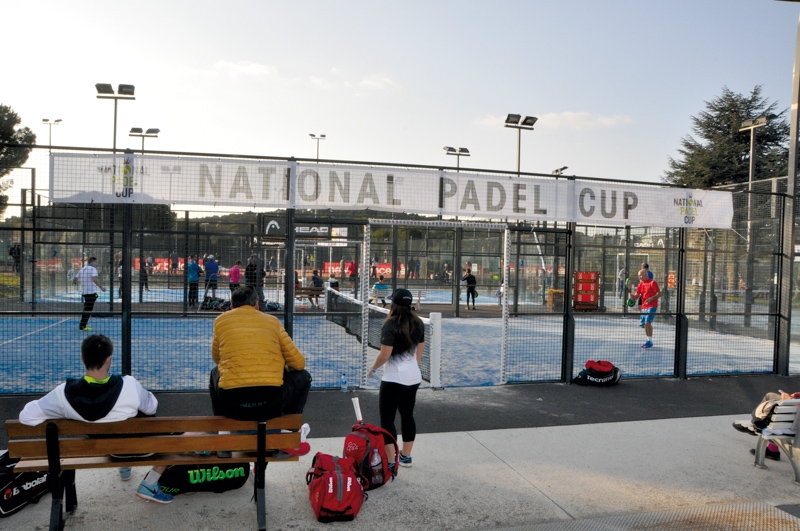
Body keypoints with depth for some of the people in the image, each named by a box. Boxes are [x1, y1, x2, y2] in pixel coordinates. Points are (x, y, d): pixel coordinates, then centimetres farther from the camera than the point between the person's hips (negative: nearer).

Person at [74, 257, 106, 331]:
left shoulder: (82, 269, 15)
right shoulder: (93, 269, -9)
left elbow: (74, 280, 18)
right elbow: (94, 279, -27)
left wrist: (76, 281, 41)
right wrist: (101, 287, -24)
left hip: (84, 292, 8)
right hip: (91, 292, -8)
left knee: (86, 309, 18)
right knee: (88, 310, -3)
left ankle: (82, 325, 21)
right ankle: (82, 326, -2)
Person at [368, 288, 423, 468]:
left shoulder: (390, 325, -16)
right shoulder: (418, 323, 4)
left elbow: (385, 355, -18)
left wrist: (373, 368, -1)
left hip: (394, 379, -7)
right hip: (414, 377, 7)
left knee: (387, 419, 1)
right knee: (408, 415, 17)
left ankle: (390, 462, 2)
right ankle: (405, 457, 28)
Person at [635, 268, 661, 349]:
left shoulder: (652, 283, -8)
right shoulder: (641, 284, 11)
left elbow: (659, 293, -10)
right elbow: (637, 296, 9)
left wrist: (651, 298, -23)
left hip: (652, 306, -7)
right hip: (644, 307, 7)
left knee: (647, 322, -16)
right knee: (643, 324, 9)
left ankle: (650, 341, -10)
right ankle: (648, 341, 22)